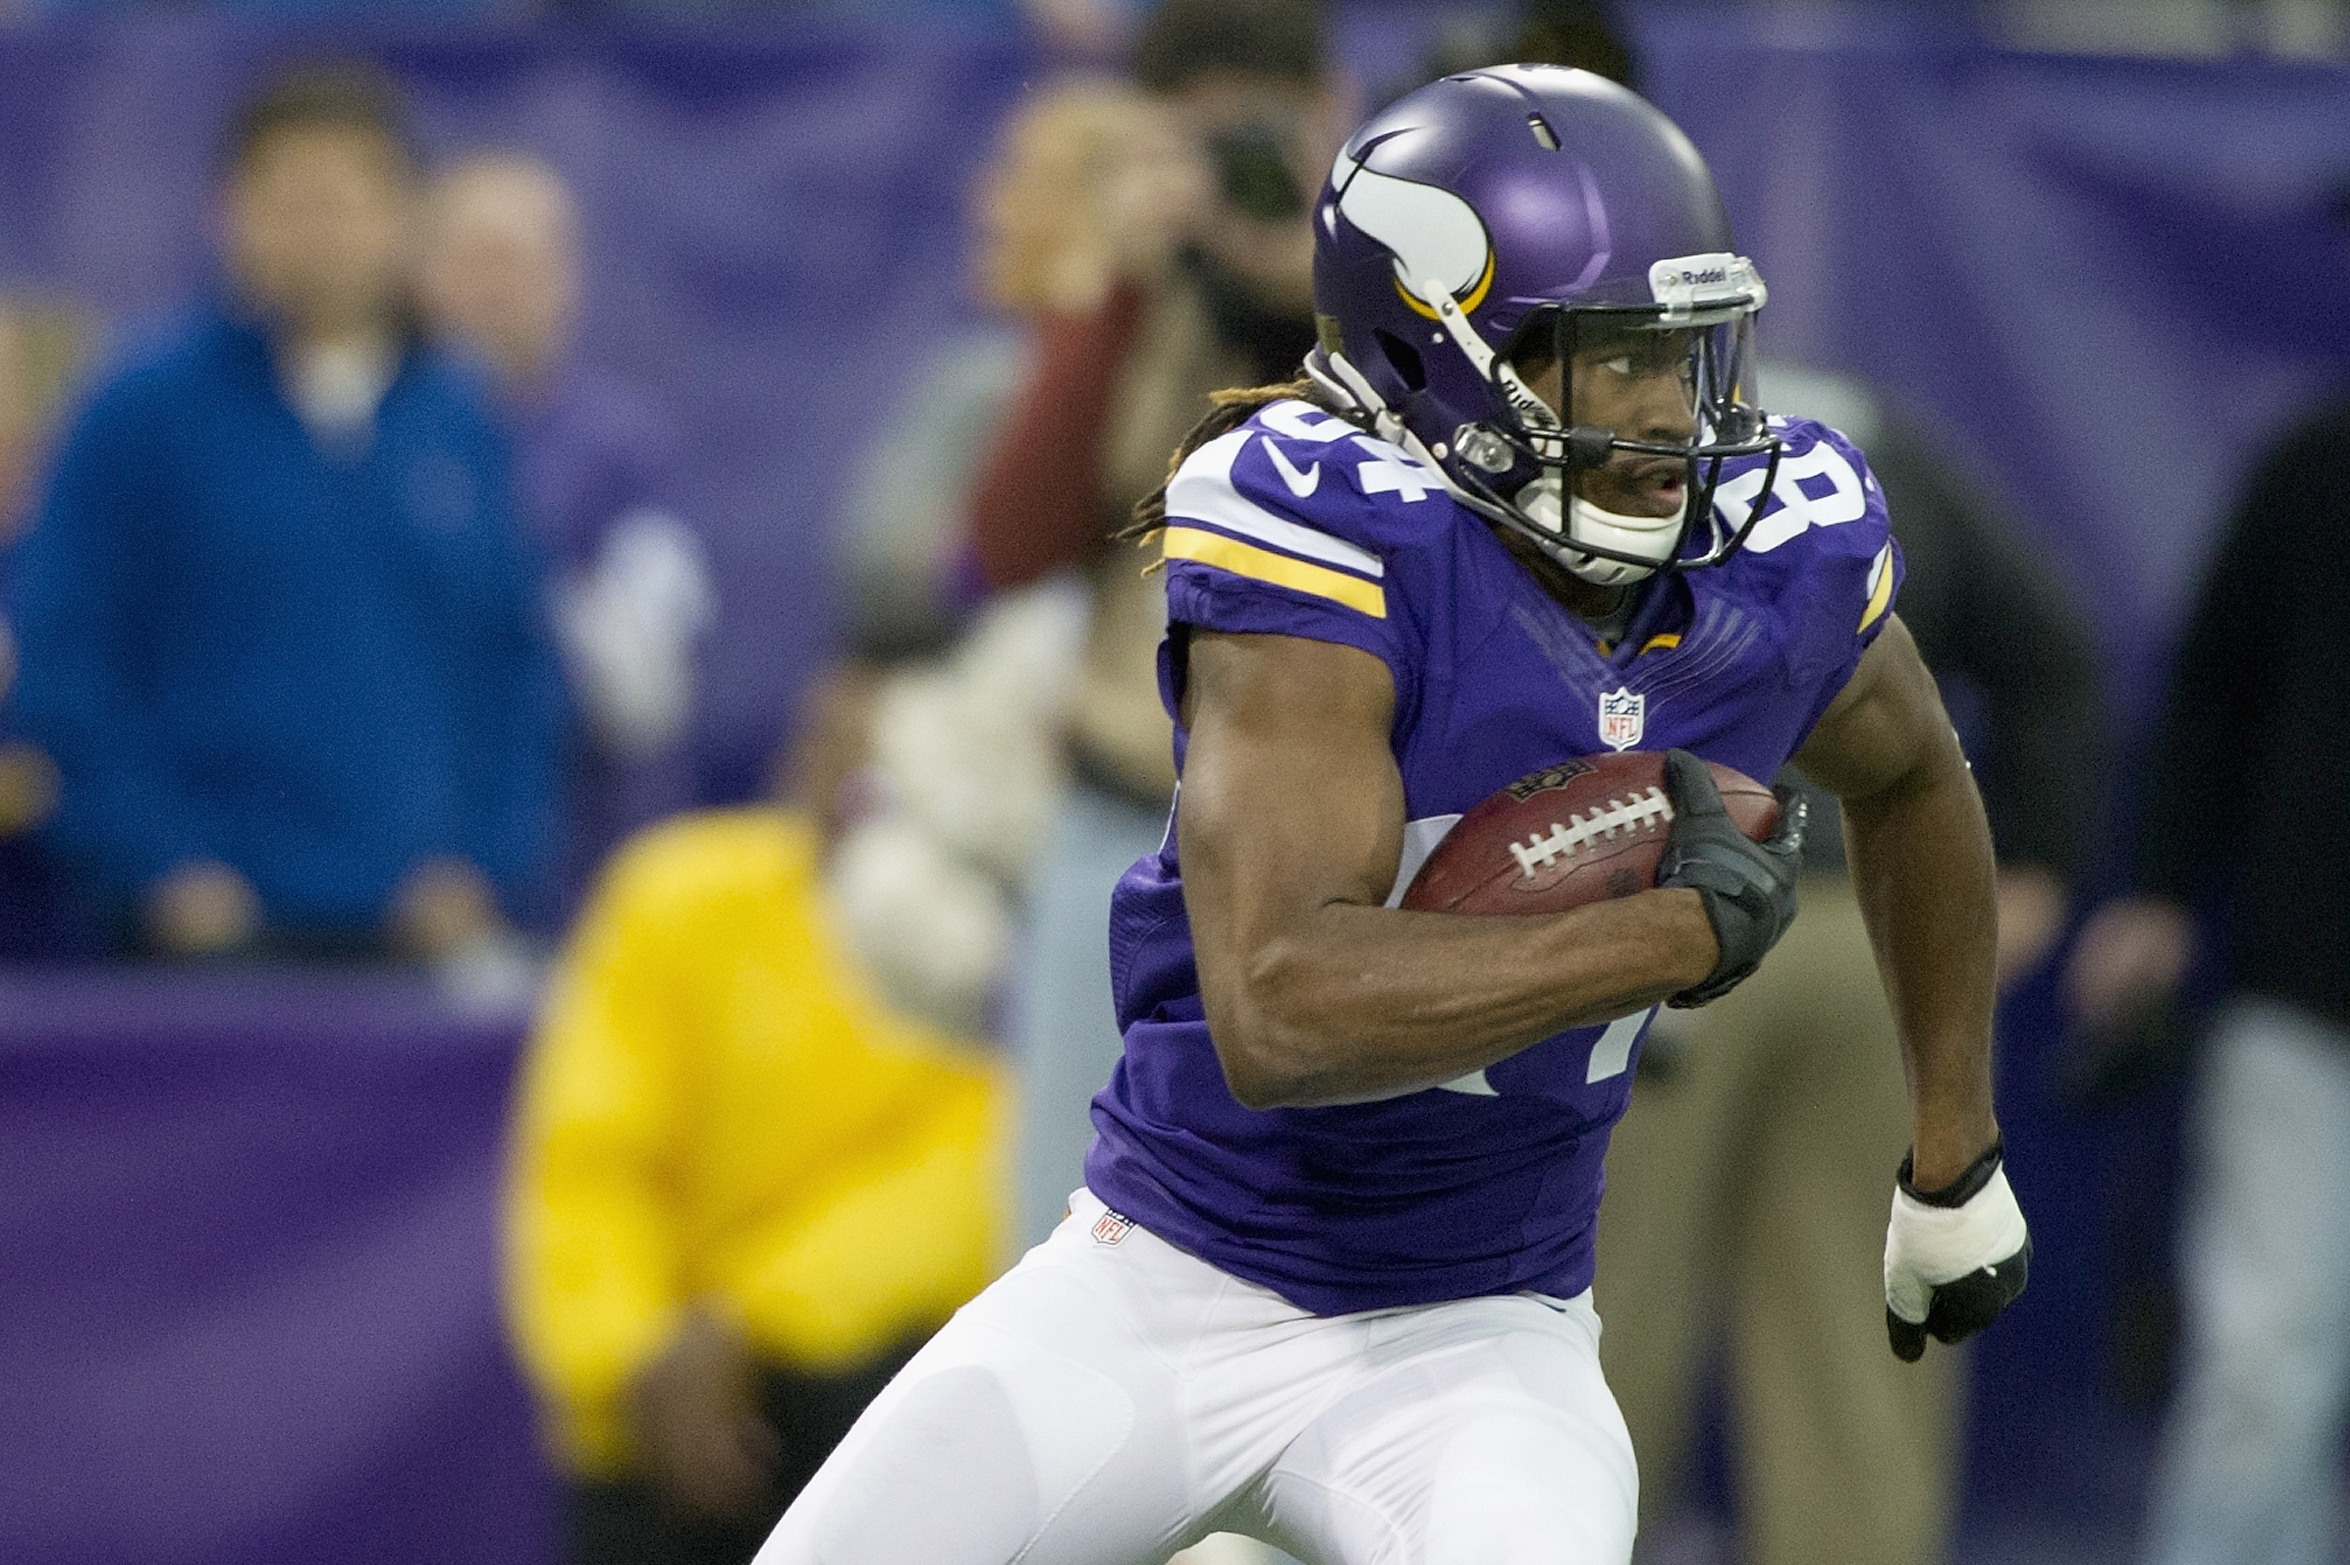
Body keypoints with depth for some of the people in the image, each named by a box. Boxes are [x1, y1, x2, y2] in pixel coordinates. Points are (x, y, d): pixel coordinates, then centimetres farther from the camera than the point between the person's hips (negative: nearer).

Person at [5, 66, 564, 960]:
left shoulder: (464, 425, 11)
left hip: (426, 922, 3)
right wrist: (161, 868, -9)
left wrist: (488, 866, 1)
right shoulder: (141, 415, 1)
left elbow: (517, 661, 13)